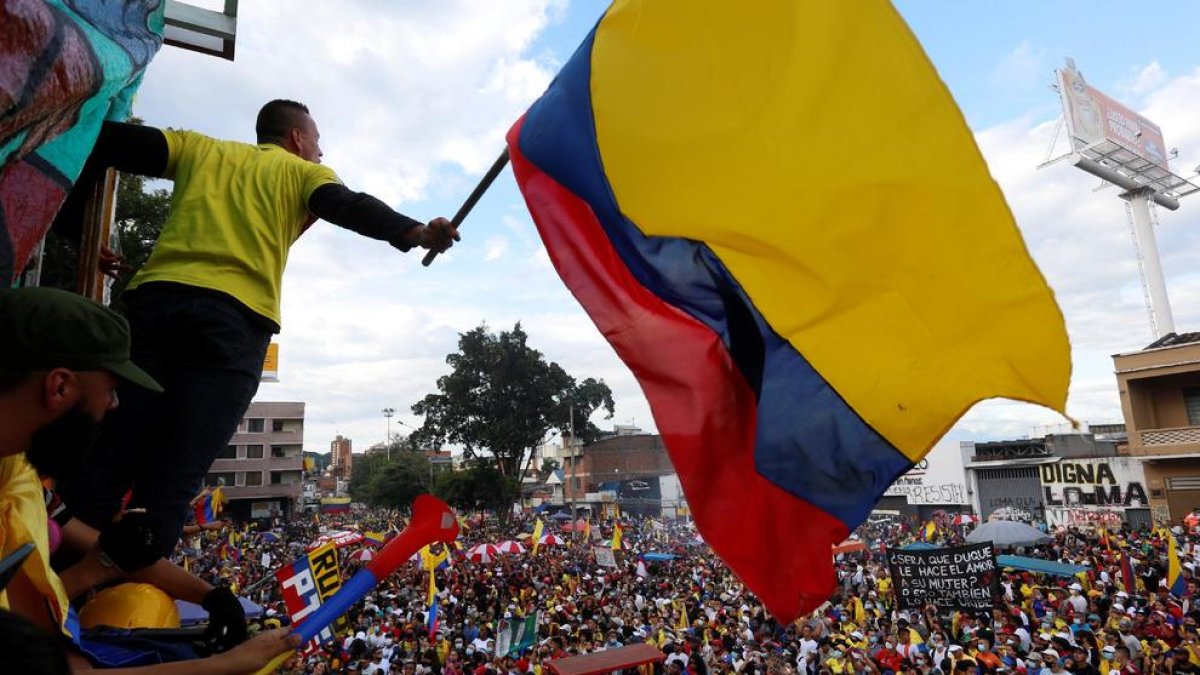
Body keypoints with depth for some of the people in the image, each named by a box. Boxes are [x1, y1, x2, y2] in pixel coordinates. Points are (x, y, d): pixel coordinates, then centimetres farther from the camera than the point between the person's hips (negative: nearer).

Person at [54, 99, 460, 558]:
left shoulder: (199, 149, 31)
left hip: (156, 298, 4)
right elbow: (349, 207, 0)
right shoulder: (305, 172, 21)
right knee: (170, 485, -5)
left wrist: (70, 219, 26)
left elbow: (108, 140, 23)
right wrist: (417, 233, -15)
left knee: (104, 462, 3)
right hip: (234, 317, -3)